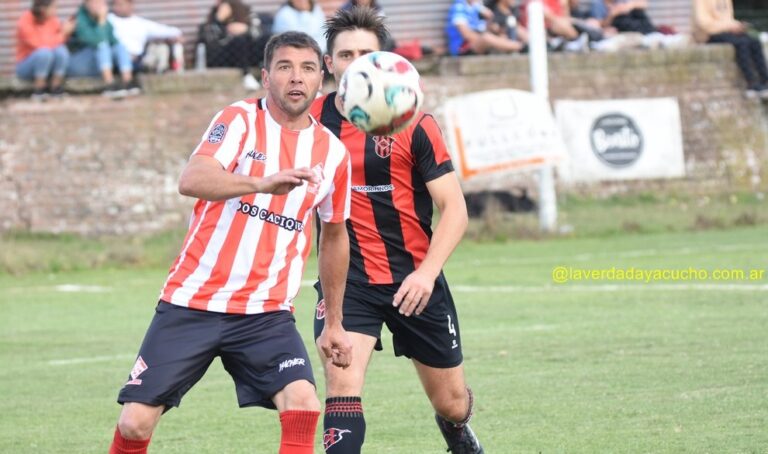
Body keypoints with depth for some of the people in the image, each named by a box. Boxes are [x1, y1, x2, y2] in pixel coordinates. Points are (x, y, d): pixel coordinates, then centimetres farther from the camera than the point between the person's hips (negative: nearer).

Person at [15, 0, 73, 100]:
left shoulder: (52, 20, -4)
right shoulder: (25, 22, -21)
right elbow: (41, 46, -26)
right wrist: (63, 34, -22)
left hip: (48, 67, 5)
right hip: (26, 67, -5)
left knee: (61, 50, -25)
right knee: (44, 52, -35)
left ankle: (56, 88, -16)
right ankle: (39, 91, -22)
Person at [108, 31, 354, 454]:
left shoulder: (333, 153, 5)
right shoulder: (240, 120, -7)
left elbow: (334, 236, 21)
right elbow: (190, 180, -26)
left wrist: (334, 322, 23)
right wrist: (262, 184, -43)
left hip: (267, 315, 2)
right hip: (192, 304, -2)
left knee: (303, 406, -21)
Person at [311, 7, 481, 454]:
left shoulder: (414, 125, -10)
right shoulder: (312, 119, -3)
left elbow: (455, 209, -11)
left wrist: (427, 271, -23)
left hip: (414, 280, 0)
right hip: (345, 278, 1)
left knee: (451, 401, 14)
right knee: (343, 384, -22)